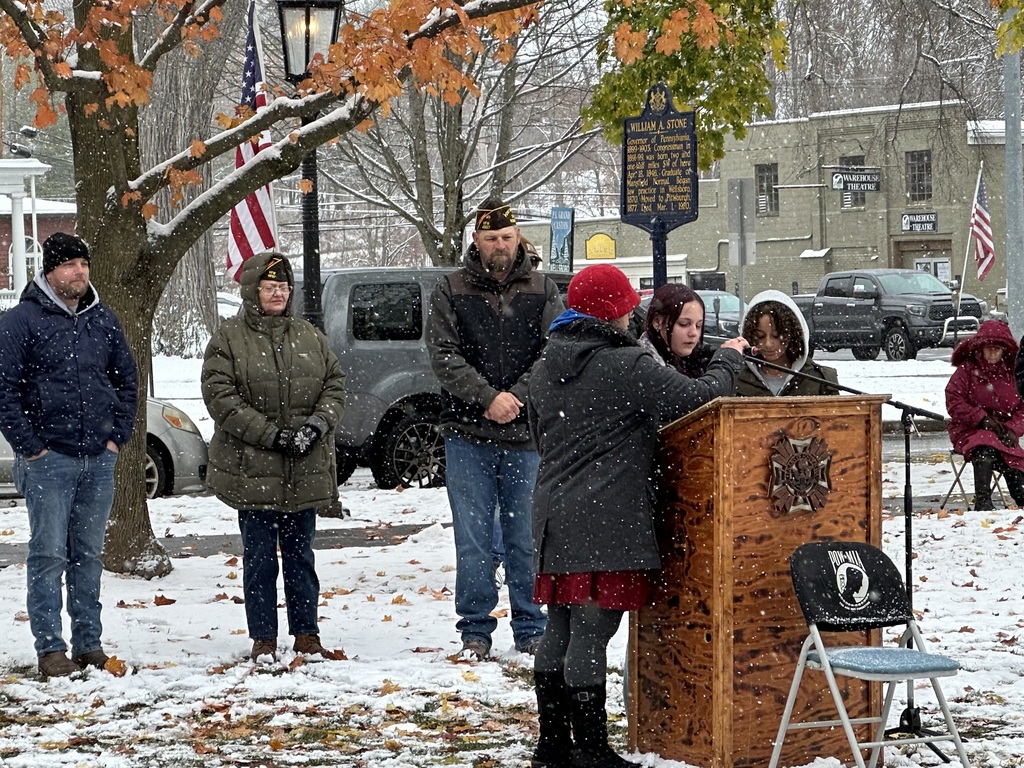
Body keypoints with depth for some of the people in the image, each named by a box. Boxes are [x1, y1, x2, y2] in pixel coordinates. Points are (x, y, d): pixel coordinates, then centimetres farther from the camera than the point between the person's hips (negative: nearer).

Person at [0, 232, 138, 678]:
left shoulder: (103, 320, 10)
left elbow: (127, 379, 18)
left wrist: (117, 436, 8)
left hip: (100, 459, 5)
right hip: (48, 459, -5)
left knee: (89, 555, 10)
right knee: (49, 555, -4)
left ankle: (89, 643, 16)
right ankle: (50, 648, -1)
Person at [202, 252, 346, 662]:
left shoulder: (309, 336, 11)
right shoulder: (228, 339, -3)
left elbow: (334, 384, 12)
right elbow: (220, 397, -10)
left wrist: (318, 422, -8)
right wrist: (271, 434, -16)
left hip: (306, 470, 4)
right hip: (252, 470, -4)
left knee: (300, 555, 10)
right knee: (260, 558, 2)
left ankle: (306, 635, 17)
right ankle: (263, 639, 9)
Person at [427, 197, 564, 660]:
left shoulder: (542, 291, 7)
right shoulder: (451, 292, 5)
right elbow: (443, 356, -3)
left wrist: (516, 398, -15)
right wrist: (488, 398, -15)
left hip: (527, 435, 0)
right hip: (468, 435, 0)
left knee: (526, 539, 4)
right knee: (473, 539, 2)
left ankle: (531, 631, 12)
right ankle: (476, 631, 10)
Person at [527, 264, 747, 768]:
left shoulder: (544, 369, 12)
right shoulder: (628, 367, -12)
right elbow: (700, 396, -11)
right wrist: (728, 359, 7)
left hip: (554, 517, 8)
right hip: (607, 524, -8)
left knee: (559, 632, 14)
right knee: (590, 636, -5)